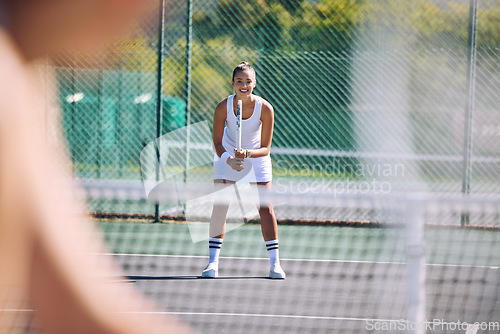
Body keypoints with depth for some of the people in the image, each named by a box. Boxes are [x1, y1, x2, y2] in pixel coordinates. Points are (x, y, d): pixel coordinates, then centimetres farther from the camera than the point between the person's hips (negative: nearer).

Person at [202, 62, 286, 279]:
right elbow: (217, 142, -14)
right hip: (228, 155, 0)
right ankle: (213, 263, -4)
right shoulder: (223, 107, -23)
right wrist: (229, 159, -33)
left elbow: (265, 148, -19)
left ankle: (274, 263, 2)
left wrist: (247, 154, -38)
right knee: (220, 206, -9)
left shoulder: (265, 109, -25)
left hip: (256, 155, 0)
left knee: (265, 208, -6)